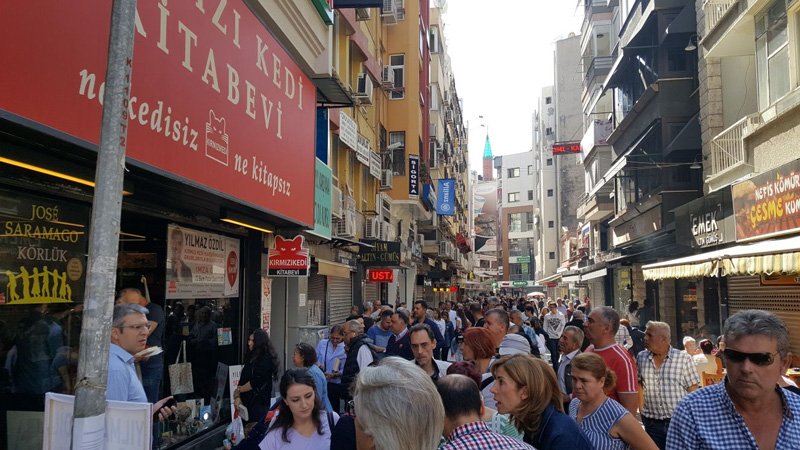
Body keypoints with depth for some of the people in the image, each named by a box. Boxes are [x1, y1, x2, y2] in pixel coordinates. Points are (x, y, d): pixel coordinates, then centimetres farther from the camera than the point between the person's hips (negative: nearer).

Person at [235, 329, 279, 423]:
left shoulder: (266, 359, -14)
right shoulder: (251, 356, 12)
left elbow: (255, 383, -16)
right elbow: (243, 378, 9)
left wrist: (239, 390, -4)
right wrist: (238, 396, -2)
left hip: (259, 402, -7)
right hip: (247, 400, 7)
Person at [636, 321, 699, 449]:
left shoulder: (684, 358, -6)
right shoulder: (641, 358, 2)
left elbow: (693, 389, -4)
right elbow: (637, 385, 13)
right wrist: (642, 410, 7)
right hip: (651, 423, 3)